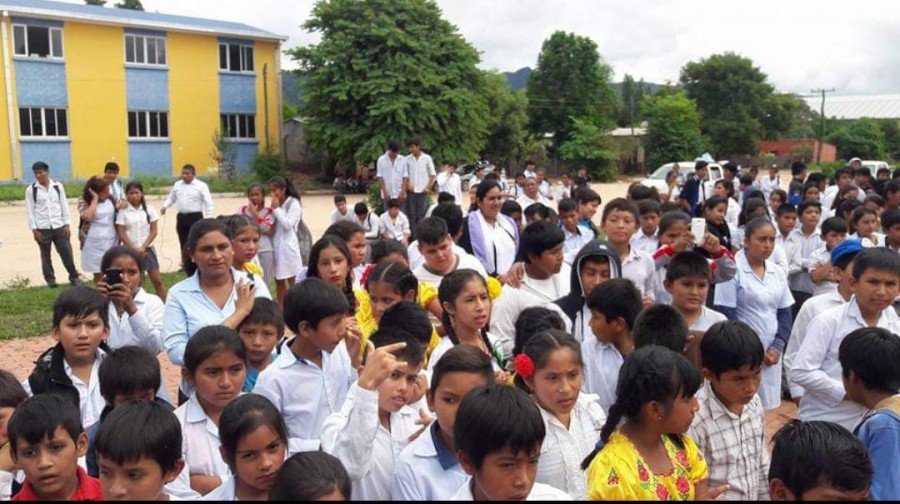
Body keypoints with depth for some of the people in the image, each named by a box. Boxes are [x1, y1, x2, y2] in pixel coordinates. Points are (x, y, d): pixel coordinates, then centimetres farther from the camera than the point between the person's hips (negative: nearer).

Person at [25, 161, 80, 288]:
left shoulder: (58, 186, 3)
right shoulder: (31, 190, -2)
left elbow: (64, 205, 5)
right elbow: (30, 211, -1)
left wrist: (67, 224, 0)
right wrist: (34, 229, -6)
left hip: (59, 226, 1)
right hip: (42, 228, -1)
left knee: (67, 252, 1)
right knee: (45, 255, 10)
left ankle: (74, 276, 15)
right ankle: (50, 279, 22)